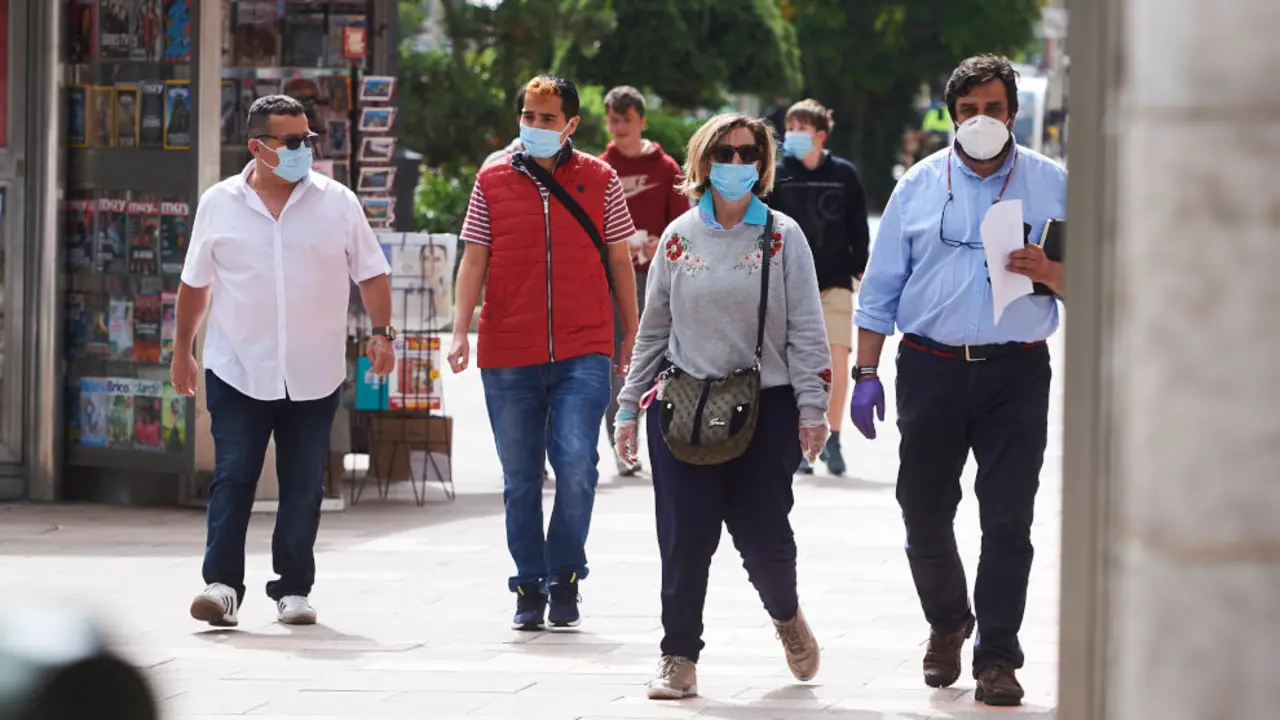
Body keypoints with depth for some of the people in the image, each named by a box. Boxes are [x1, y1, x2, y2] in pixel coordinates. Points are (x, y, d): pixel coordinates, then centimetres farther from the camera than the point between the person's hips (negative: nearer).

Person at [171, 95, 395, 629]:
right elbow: (195, 284, 11)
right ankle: (222, 583, -7)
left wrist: (381, 332, -5)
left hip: (315, 375, 1)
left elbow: (370, 274, 7)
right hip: (238, 372, -1)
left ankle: (293, 590, 13)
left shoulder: (338, 203, 2)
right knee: (232, 479, -7)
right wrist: (182, 351, 13)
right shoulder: (219, 204, 3)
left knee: (303, 486, 5)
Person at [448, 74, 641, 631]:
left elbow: (619, 261, 12)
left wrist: (632, 334, 13)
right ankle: (529, 589, 17)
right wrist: (460, 333, -4)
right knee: (520, 479, 6)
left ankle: (565, 575, 2)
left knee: (576, 461, -16)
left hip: (583, 354, -1)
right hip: (508, 356, 1)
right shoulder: (493, 182, 6)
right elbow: (474, 260, 5)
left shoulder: (600, 181, 6)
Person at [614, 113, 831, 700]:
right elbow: (653, 329, 14)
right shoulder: (680, 237, 8)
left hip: (765, 406, -1)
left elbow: (805, 329, 1)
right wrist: (629, 407, 12)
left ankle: (786, 614, 30)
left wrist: (812, 408, -6)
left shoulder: (783, 237, 3)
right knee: (685, 536, -5)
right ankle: (679, 657, 5)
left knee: (763, 533, -1)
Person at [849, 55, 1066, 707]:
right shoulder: (920, 185, 8)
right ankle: (947, 623, 33)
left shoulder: (1052, 185, 5)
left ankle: (996, 658, 2)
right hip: (931, 368, 2)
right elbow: (880, 286, 10)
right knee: (924, 510, 8)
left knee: (1008, 519, -5)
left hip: (1016, 369, -2)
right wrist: (865, 373, 3)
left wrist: (1050, 273, -16)